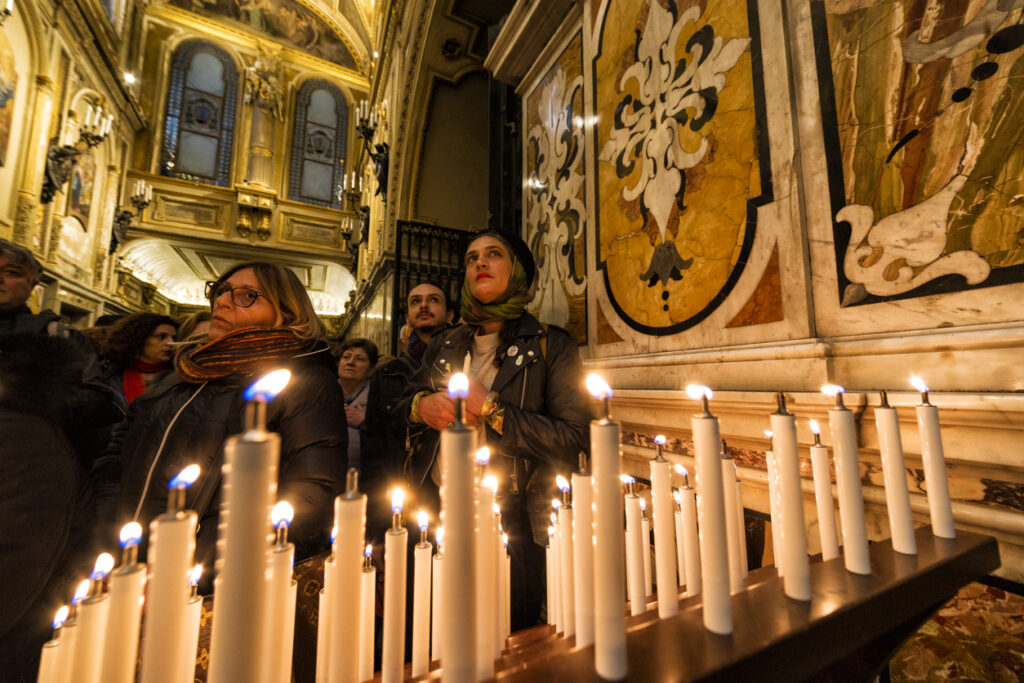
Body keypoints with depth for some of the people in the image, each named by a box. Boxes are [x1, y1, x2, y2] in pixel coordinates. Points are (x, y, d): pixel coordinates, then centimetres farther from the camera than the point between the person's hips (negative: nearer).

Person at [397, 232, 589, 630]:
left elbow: (571, 442, -13)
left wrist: (491, 408, -18)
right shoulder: (443, 347, 8)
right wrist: (422, 406, -5)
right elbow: (402, 405, 18)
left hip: (511, 526, -3)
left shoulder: (551, 346, -6)